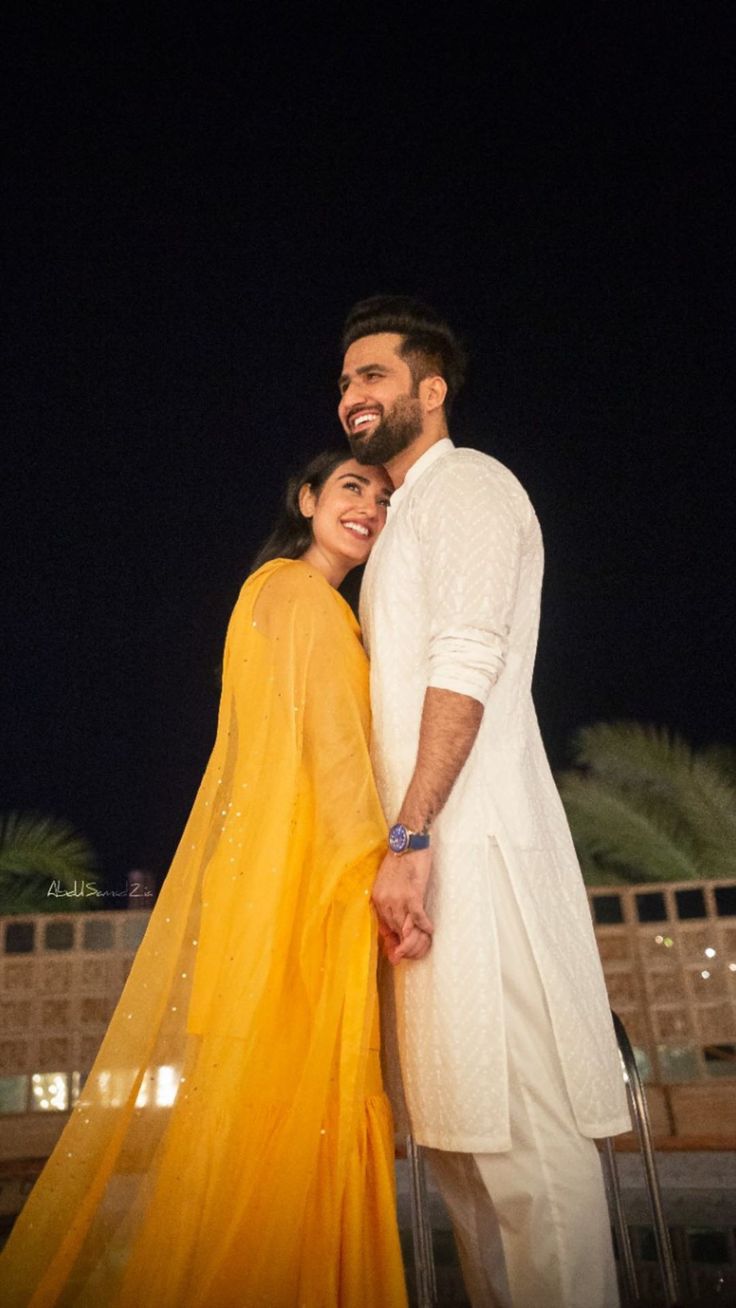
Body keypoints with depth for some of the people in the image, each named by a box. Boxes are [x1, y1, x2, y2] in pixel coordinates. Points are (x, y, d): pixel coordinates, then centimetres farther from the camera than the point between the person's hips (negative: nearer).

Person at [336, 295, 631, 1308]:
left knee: (519, 1123, -9)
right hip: (432, 845, 10)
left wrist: (411, 835, -22)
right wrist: (405, 839, 17)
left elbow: (467, 661, -16)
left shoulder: (466, 483, -1)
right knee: (463, 1124, 11)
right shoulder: (406, 517, 27)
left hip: (472, 841, -10)